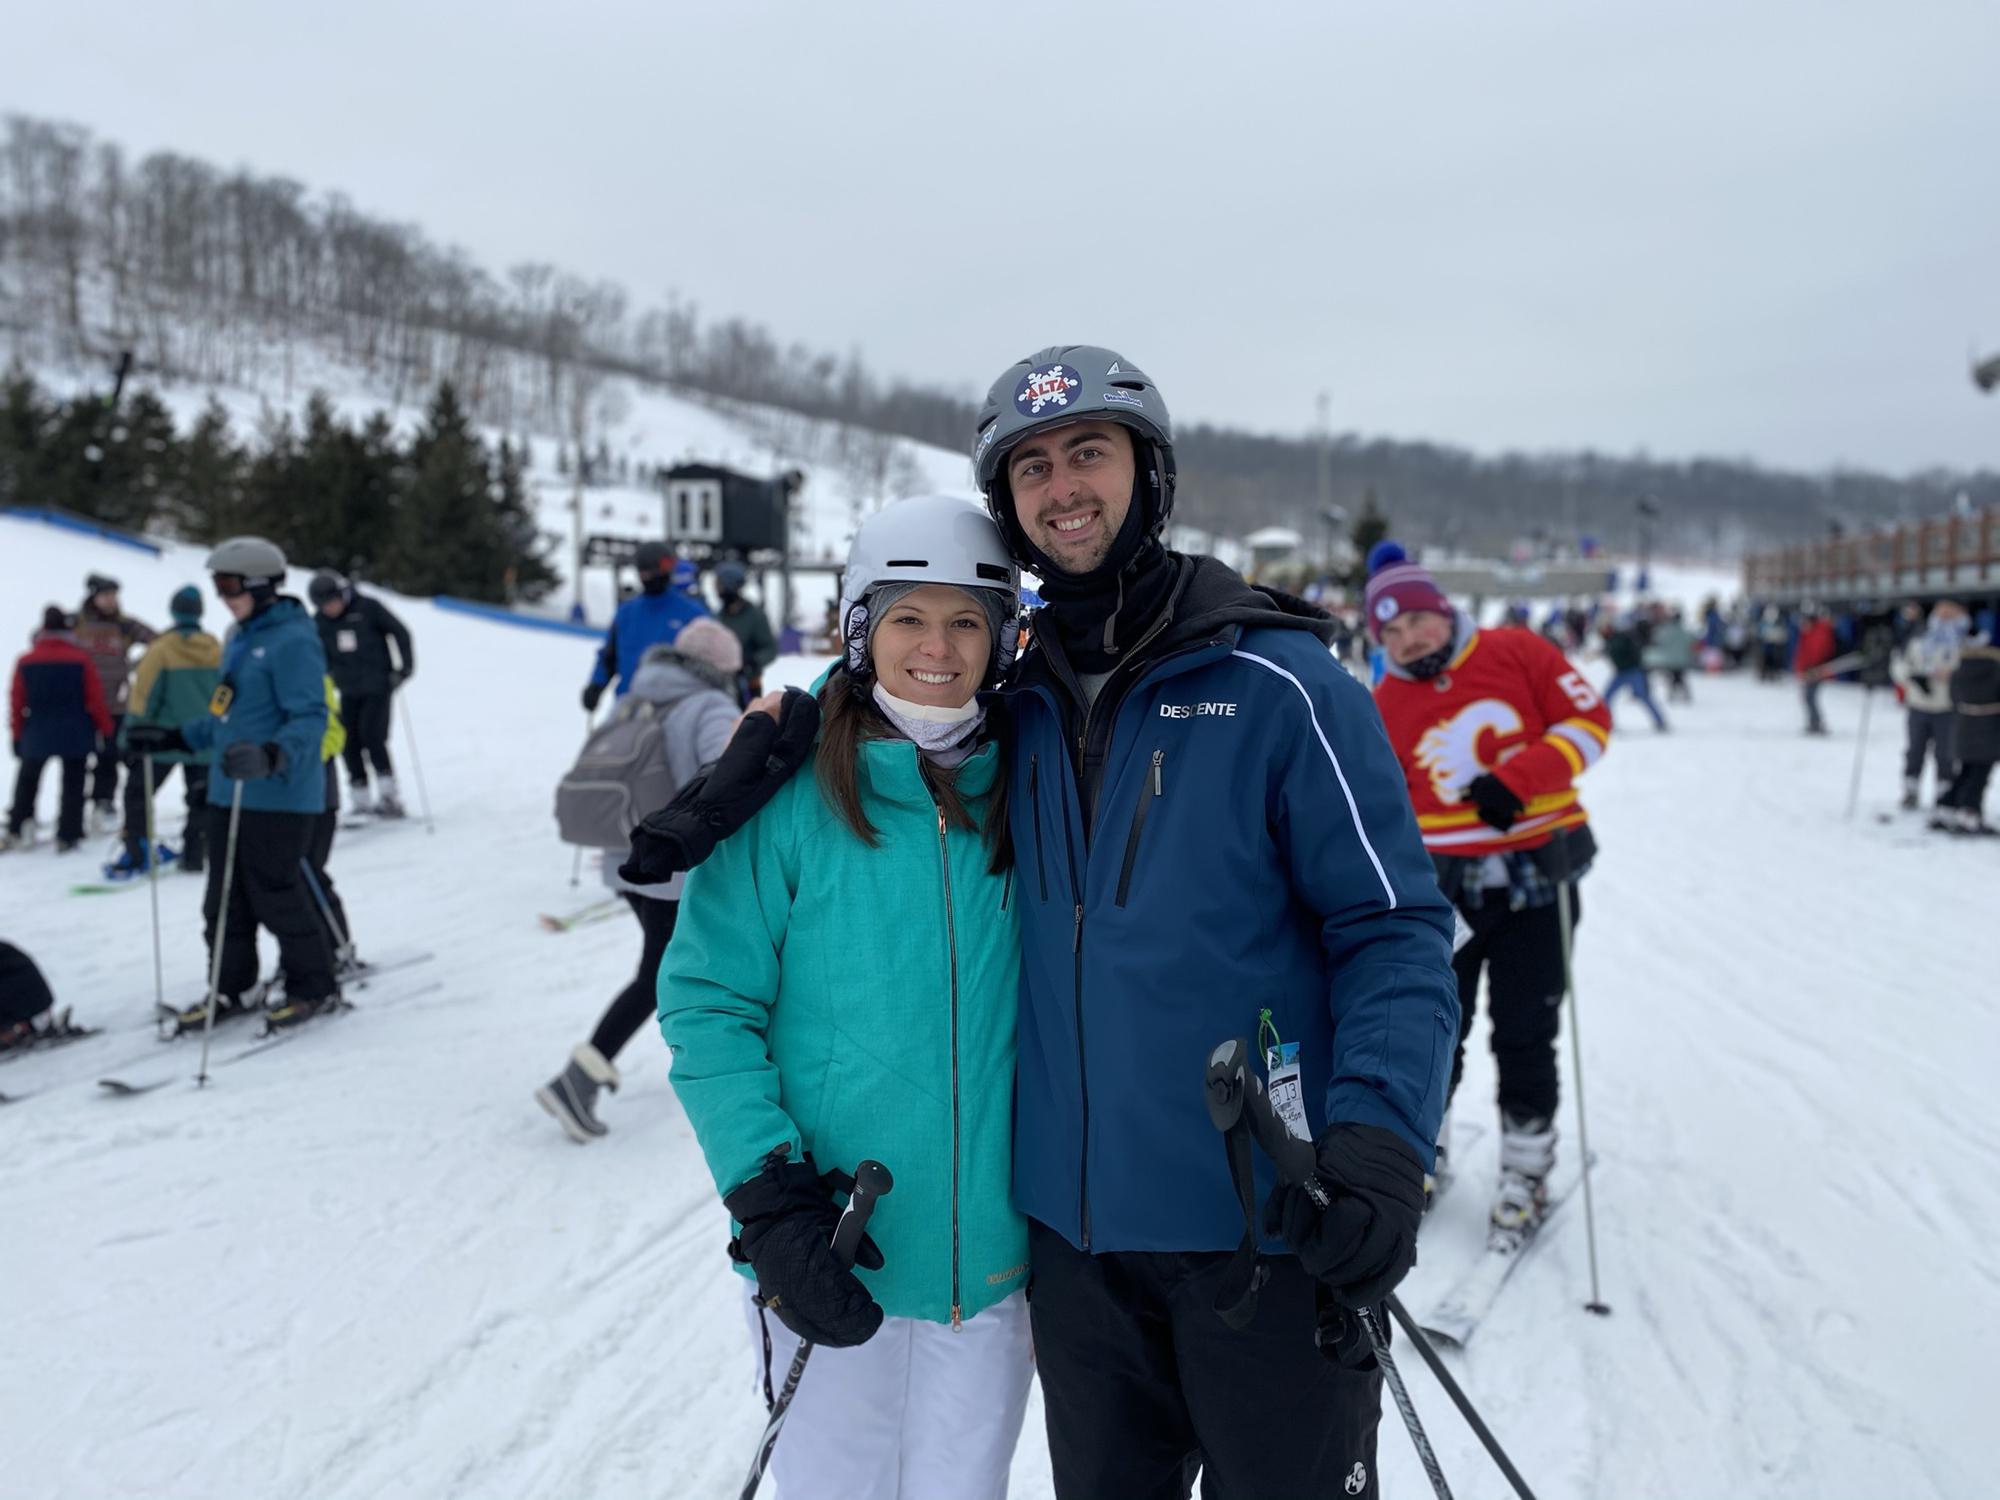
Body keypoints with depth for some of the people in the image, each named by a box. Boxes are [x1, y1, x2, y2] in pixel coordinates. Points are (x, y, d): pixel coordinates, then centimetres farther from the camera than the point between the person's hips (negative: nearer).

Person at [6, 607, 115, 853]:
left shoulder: (25, 661, -3)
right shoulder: (81, 659, -8)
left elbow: (17, 703, 2)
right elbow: (96, 699, -6)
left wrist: (17, 735, 11)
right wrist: (105, 729, 4)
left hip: (37, 735, 2)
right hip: (75, 734, -2)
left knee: (26, 782, 20)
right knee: (72, 787, 6)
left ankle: (16, 830, 17)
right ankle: (67, 837, 3)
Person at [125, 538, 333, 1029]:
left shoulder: (292, 640, -14)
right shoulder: (240, 639, 16)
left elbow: (310, 718, -21)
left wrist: (272, 756, -36)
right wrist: (173, 737, 23)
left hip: (279, 796, -9)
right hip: (230, 793, 9)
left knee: (277, 897, -1)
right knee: (225, 899, 14)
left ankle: (313, 988, 14)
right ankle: (232, 989, 26)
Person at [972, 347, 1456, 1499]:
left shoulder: (1276, 682, -10)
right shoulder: (1009, 703, 3)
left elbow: (1394, 929, -10)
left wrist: (1380, 1135, -23)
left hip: (1264, 1230, -4)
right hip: (1072, 1231, 5)